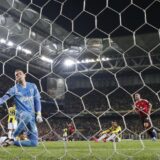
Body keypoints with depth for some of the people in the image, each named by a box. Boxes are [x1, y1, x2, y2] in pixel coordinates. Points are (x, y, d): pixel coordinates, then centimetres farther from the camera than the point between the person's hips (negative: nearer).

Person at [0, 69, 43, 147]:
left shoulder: (32, 86, 8)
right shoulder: (14, 88, -1)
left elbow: (37, 100, 11)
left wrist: (38, 114, 0)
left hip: (32, 116, 4)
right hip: (21, 113, -4)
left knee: (34, 142, -2)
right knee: (27, 116, -43)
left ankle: (13, 142, 15)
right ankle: (12, 137, -27)